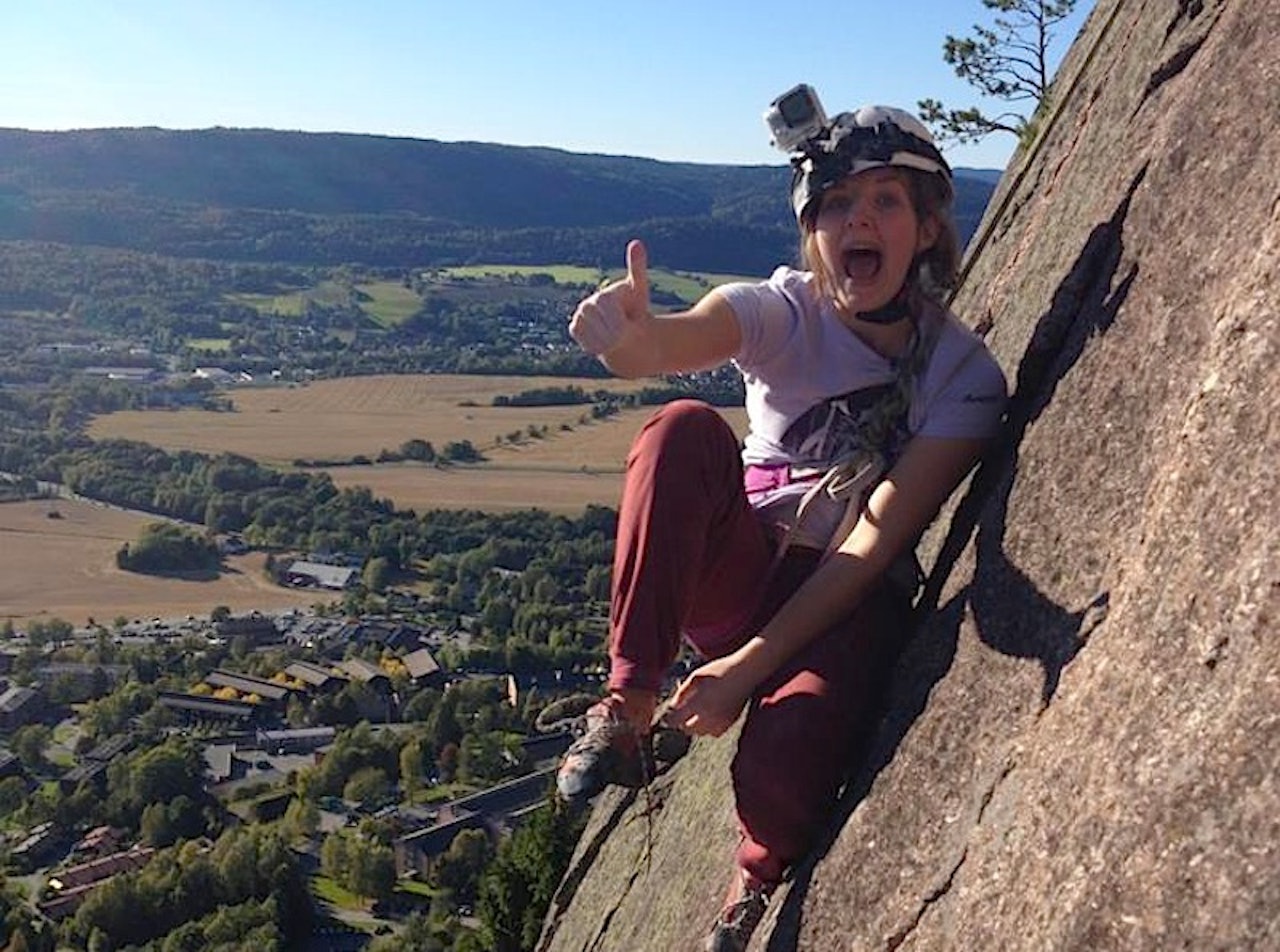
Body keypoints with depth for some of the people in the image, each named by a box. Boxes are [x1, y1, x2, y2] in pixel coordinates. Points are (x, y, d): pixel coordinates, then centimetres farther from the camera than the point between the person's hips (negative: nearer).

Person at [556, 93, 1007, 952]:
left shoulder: (964, 374, -11)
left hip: (851, 603, -1)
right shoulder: (781, 312, -8)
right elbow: (682, 341, -31)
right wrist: (632, 337, -56)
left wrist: (748, 665, -24)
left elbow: (876, 540, -18)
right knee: (683, 430, -29)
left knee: (782, 764, -33)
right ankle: (625, 711, -22)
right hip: (739, 577, 1)